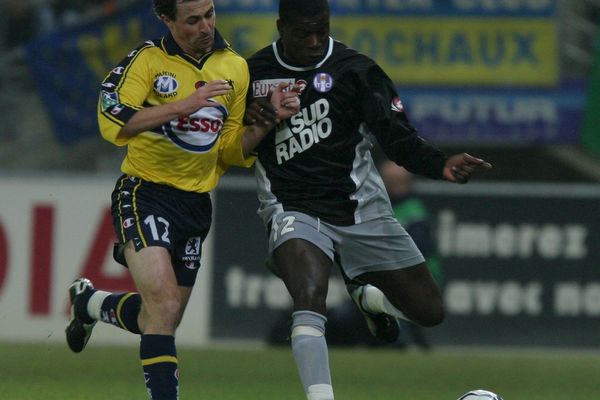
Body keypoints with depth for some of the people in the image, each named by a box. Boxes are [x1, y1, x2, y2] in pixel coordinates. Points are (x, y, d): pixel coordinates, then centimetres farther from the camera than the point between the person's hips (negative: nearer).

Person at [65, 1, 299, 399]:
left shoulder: (235, 68, 4)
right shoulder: (148, 60, -10)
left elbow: (231, 151, 9)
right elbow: (113, 121, -22)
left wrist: (269, 119, -9)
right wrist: (185, 104, -26)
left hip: (196, 202, 6)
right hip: (146, 192, -6)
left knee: (162, 318, 14)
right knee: (165, 301, -25)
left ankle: (87, 302, 42)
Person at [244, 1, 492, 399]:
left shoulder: (354, 69, -4)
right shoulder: (253, 73, 1)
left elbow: (399, 137, -11)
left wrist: (441, 164, -29)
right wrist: (251, 123, -11)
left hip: (362, 209, 2)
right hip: (295, 212, -2)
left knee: (429, 311, 7)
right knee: (310, 302, -32)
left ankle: (368, 294, 40)